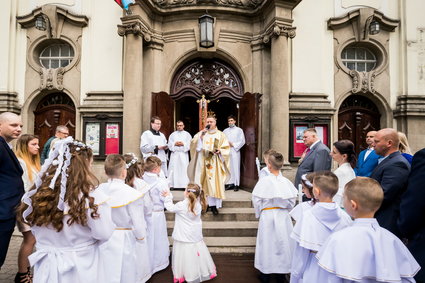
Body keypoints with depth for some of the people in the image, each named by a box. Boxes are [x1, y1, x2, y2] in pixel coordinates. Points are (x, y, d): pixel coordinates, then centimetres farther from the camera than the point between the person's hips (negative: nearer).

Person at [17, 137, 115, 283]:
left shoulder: (37, 194, -7)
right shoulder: (91, 197, -24)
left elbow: (36, 232, 5)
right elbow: (104, 234, -19)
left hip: (46, 267, 4)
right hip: (80, 268, -4)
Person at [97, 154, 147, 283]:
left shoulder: (98, 190, -9)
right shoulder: (132, 194, -21)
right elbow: (138, 225, -17)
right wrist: (141, 239, 1)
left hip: (103, 241, 4)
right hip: (125, 241, -4)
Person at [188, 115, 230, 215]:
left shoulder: (220, 135, 7)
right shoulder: (201, 133, 12)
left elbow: (226, 148, 3)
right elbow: (193, 144, -1)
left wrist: (220, 151, -16)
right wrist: (201, 136, -14)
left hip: (215, 164, -1)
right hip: (202, 162, 2)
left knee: (215, 183, -6)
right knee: (202, 183, 0)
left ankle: (214, 205, 0)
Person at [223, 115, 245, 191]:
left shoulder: (239, 130, 5)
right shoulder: (225, 131, 16)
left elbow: (242, 141, -1)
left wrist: (233, 145, -8)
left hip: (235, 151, -3)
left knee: (236, 167, -5)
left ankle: (236, 184, 0)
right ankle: (230, 183, 9)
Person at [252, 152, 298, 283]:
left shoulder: (264, 181, -14)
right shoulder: (286, 181, -8)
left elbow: (257, 200, -9)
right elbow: (292, 201, -3)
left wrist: (259, 213, 7)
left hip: (267, 216, -2)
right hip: (283, 217, 2)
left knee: (267, 243, 11)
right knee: (282, 242, 14)